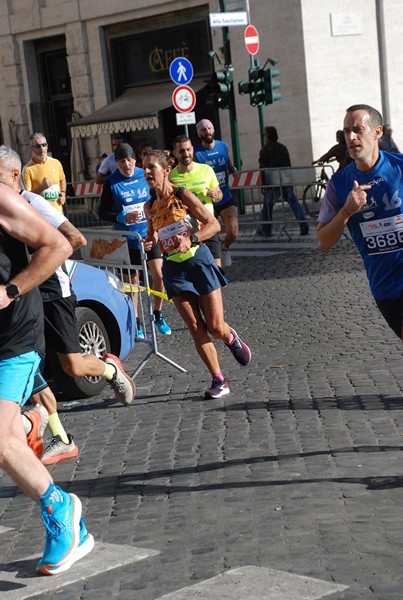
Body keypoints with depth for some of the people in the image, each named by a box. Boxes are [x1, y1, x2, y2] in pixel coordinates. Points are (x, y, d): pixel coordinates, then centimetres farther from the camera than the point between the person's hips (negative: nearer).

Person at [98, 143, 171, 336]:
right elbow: (103, 212, -5)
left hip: (149, 234, 2)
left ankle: (158, 315, 16)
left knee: (159, 274, -3)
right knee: (132, 280, 6)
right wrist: (123, 218, -20)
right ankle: (135, 322, 18)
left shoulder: (145, 175, 0)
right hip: (127, 238, -2)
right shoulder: (111, 183, -6)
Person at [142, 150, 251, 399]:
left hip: (198, 261, -4)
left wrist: (191, 239, -22)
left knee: (216, 328, -5)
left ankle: (232, 338, 32)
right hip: (174, 268, 4)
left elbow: (214, 224, -7)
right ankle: (219, 380, 9)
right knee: (197, 330, -2)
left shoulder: (183, 195, -7)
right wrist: (151, 240, 0)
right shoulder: (150, 206, 7)